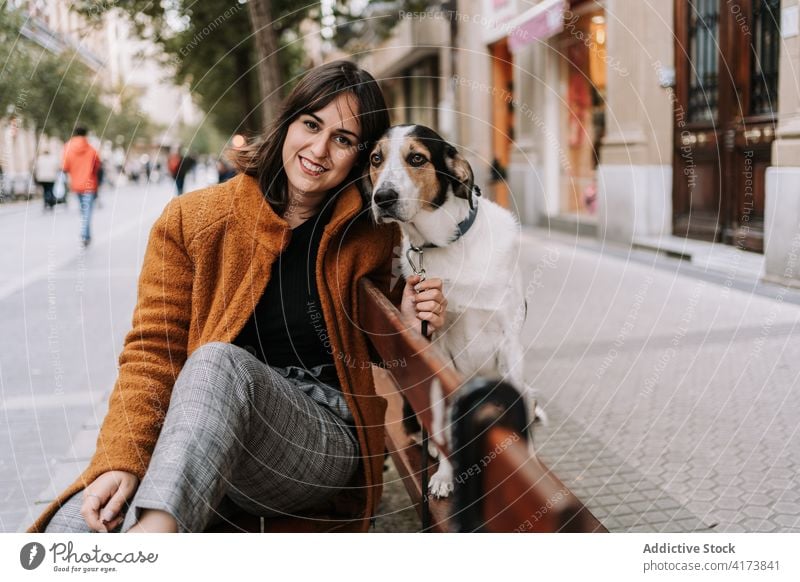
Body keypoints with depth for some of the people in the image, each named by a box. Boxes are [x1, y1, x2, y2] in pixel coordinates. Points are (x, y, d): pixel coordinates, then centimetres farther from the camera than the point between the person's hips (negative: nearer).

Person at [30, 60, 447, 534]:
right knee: (73, 526, -29)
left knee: (218, 362, -35)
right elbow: (153, 351, -1)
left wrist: (409, 324, -1)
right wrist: (122, 460, -15)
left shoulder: (369, 238, 7)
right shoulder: (191, 221, 3)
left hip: (325, 441, 0)